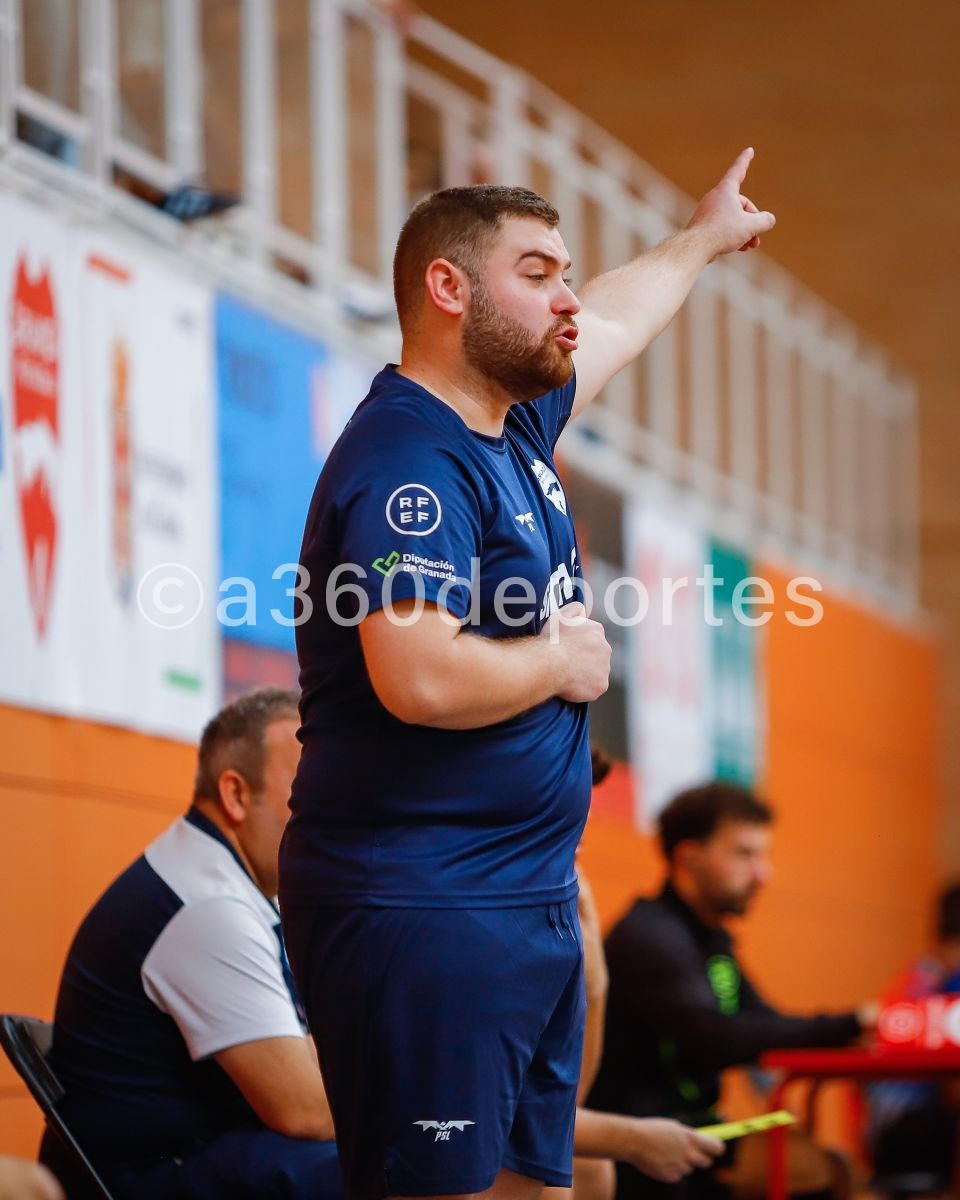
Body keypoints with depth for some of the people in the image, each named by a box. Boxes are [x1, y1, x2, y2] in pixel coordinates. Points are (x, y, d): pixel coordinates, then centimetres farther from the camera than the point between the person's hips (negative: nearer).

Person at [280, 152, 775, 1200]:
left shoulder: (514, 426, 13)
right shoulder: (408, 462, -17)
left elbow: (613, 321, 37)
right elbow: (422, 680, -31)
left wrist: (703, 238, 52)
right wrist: (560, 661, -12)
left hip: (530, 904, 10)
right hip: (422, 910, -10)